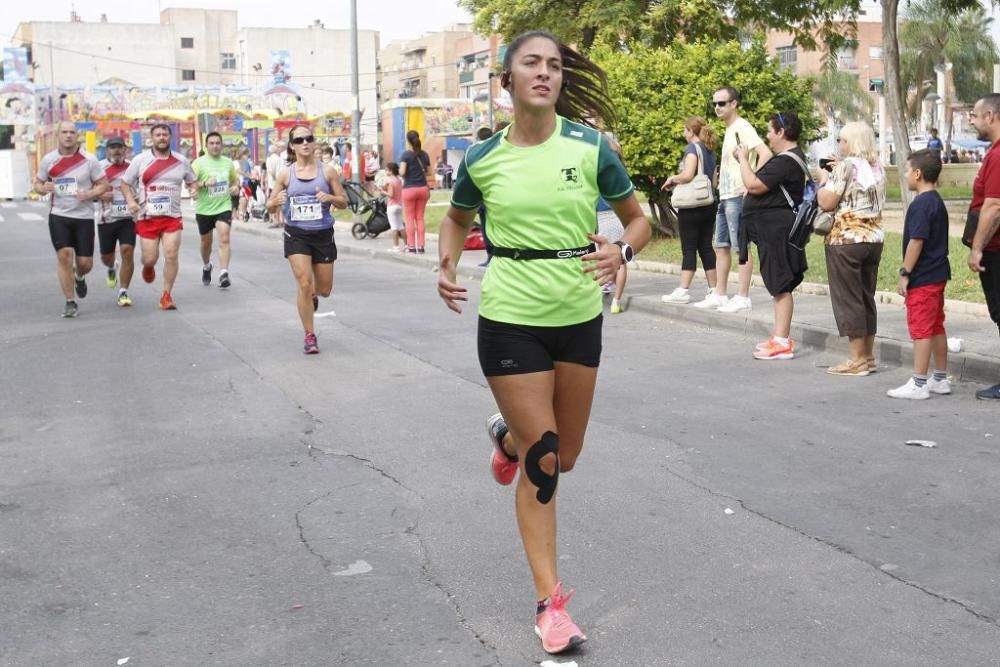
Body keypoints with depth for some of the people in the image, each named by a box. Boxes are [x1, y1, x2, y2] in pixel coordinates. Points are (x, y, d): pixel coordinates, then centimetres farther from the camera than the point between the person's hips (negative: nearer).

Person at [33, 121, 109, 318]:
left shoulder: (89, 160, -4)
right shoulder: (48, 160, 1)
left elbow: (104, 184, 1)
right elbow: (37, 184, 11)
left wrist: (89, 194, -18)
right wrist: (43, 188, -14)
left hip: (84, 216, 0)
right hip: (58, 215, 0)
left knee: (85, 263, 0)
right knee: (64, 255, -12)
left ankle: (79, 277, 40)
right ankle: (70, 302, 0)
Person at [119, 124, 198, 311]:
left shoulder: (181, 161, 6)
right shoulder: (140, 160, 0)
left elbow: (192, 180, 20)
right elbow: (125, 183, 6)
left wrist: (194, 188, -3)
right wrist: (130, 201, -11)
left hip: (172, 216, 1)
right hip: (147, 217, -1)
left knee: (171, 255, -11)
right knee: (150, 259, 0)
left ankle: (166, 296, 3)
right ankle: (148, 267, 40)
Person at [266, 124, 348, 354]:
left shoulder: (327, 171, -2)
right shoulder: (286, 174, -1)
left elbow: (344, 202, 3)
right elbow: (270, 205, 6)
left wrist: (330, 198, -19)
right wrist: (276, 202, -17)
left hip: (323, 234, 1)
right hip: (296, 235, -1)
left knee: (324, 289, 10)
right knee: (304, 284, -12)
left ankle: (312, 295, 50)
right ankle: (310, 336, 2)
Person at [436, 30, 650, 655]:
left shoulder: (590, 146, -6)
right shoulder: (482, 158, -5)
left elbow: (639, 218, 3)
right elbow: (457, 219, 15)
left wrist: (622, 252, -19)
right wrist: (448, 267, -4)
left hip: (579, 316, 2)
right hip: (510, 317, -2)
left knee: (565, 456, 16)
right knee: (541, 458, -3)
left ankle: (507, 436, 52)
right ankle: (551, 600, 10)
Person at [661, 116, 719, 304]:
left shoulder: (692, 148, -10)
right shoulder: (710, 151, 14)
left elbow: (687, 175, -23)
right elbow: (714, 182, 17)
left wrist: (672, 179, -4)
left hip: (691, 206, -8)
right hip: (708, 205, 8)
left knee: (689, 249, -6)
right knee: (705, 247, 10)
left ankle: (683, 291, -6)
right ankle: (713, 290, 10)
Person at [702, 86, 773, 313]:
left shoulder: (742, 128, -11)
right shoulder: (729, 130, 17)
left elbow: (765, 154, -23)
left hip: (738, 197, -10)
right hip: (724, 196, 10)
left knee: (741, 247, -5)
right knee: (721, 246, 12)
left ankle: (742, 297, -2)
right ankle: (720, 295, 19)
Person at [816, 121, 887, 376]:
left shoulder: (846, 166, -12)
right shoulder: (878, 168, 11)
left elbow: (826, 203, -15)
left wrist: (824, 178, 2)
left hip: (846, 240, -7)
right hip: (874, 239, 8)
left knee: (847, 298, -1)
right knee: (866, 297, 13)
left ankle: (856, 359, -1)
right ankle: (868, 356, 18)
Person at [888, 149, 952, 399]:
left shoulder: (921, 204, -17)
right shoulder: (937, 202, 13)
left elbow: (916, 241, -22)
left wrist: (905, 273, -17)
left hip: (922, 278, -10)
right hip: (938, 274, 10)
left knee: (921, 329, -5)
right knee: (937, 327, 15)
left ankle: (918, 384, -2)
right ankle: (940, 379, 23)